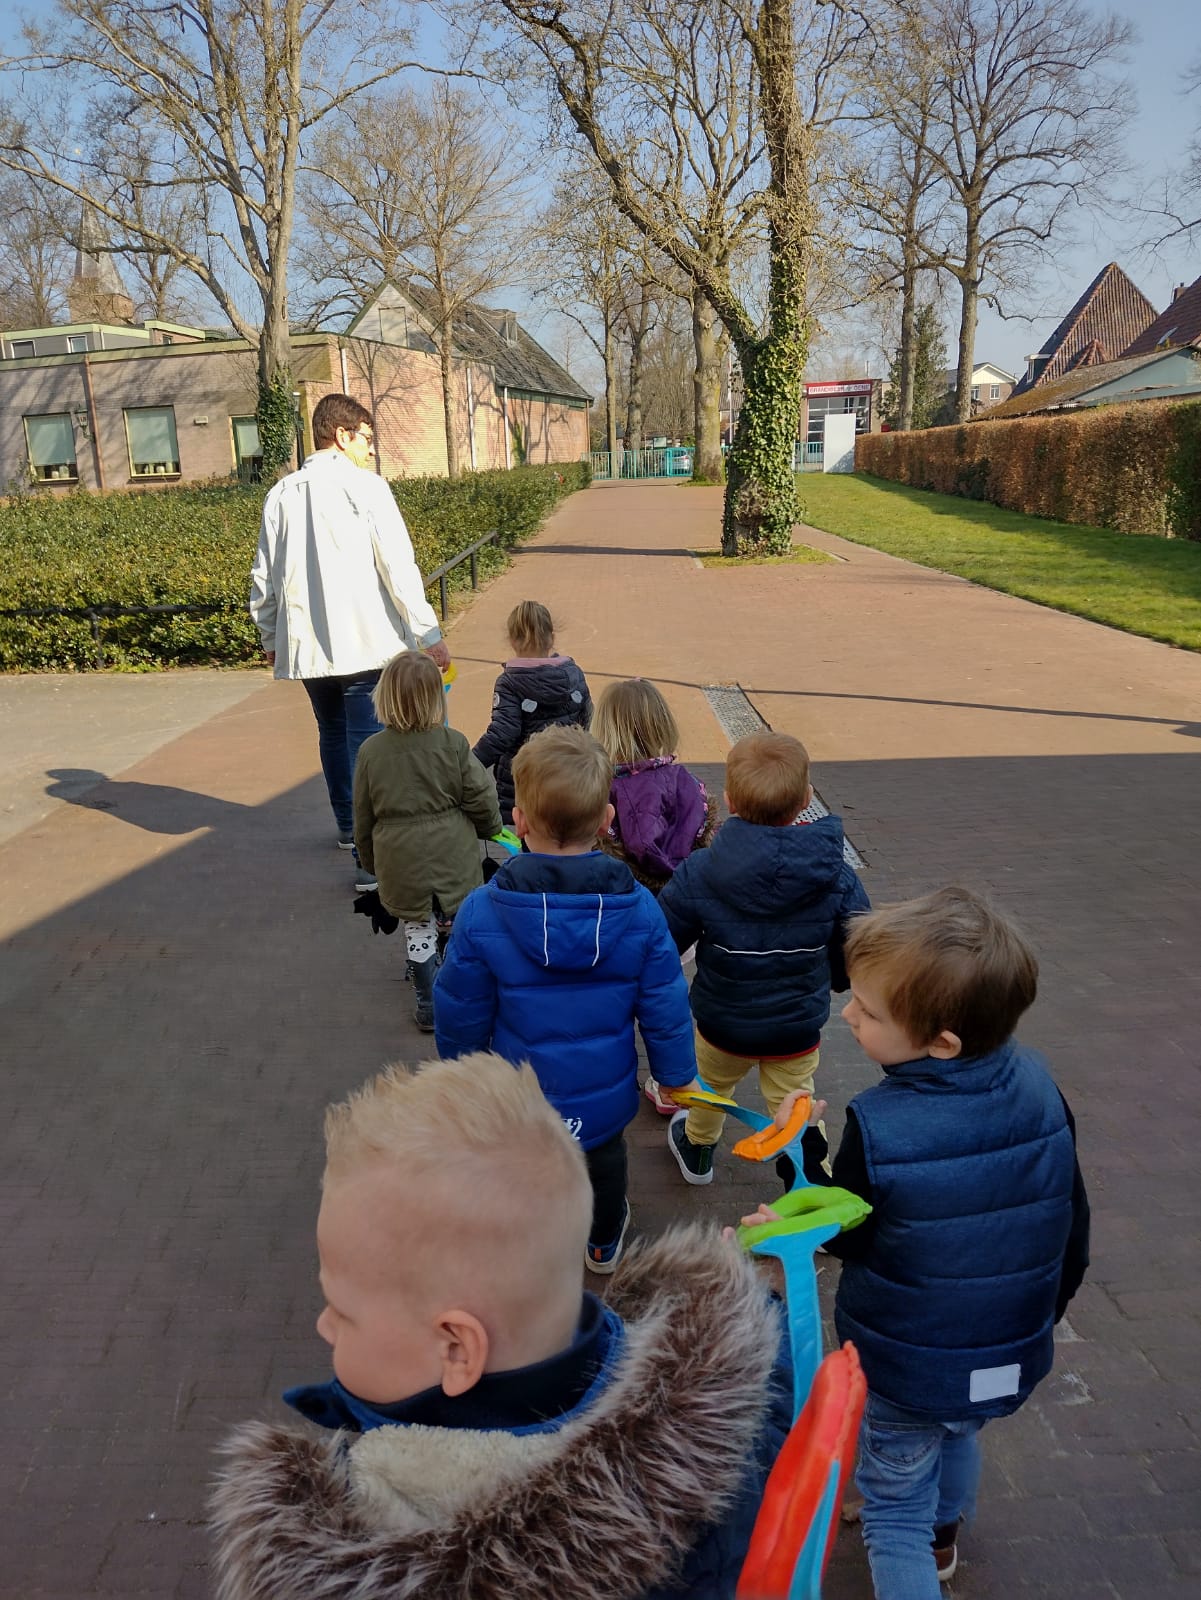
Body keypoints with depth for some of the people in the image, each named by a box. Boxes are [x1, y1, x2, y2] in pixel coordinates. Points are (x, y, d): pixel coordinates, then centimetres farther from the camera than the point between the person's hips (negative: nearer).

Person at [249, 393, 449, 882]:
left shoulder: (281, 494, 9)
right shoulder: (365, 487, -7)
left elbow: (264, 577, 12)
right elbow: (399, 568, -12)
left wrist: (271, 638, 24)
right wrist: (429, 635, -8)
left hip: (306, 643, 6)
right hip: (365, 641, -5)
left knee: (333, 734, 21)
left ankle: (349, 826, 38)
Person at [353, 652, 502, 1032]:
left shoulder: (371, 750, -5)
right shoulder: (453, 744, -10)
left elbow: (364, 816, 3)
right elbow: (481, 799, -6)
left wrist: (370, 861, 18)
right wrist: (489, 827, 16)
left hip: (400, 861, 1)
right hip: (452, 855, -1)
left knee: (418, 930, 13)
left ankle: (429, 1008, 22)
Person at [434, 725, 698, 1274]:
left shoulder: (480, 914, -26)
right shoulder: (640, 910, -22)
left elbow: (460, 1016, -13)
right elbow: (666, 1009, -12)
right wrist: (676, 1074, 6)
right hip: (606, 1095, 3)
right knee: (604, 1164, 31)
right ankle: (604, 1243, 56)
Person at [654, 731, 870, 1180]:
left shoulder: (698, 873, -26)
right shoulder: (837, 878, -21)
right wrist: (828, 981, 14)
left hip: (722, 1022, 1)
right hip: (798, 1029, 0)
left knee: (711, 1088, 30)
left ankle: (696, 1151, 56)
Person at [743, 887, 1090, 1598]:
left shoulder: (875, 1125, -32)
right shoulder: (1039, 1086, -17)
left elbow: (845, 1237, -12)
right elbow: (1073, 1231, -3)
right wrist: (1037, 1318, 14)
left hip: (903, 1372, -6)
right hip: (1014, 1364, 6)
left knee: (895, 1514, 19)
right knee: (957, 1432, 36)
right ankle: (943, 1536, 63)